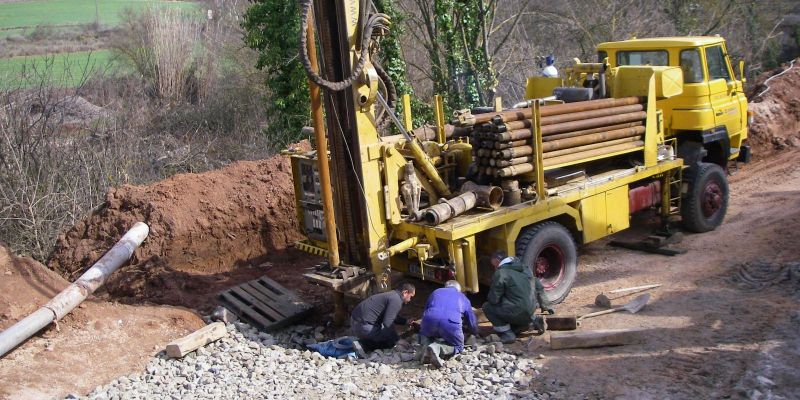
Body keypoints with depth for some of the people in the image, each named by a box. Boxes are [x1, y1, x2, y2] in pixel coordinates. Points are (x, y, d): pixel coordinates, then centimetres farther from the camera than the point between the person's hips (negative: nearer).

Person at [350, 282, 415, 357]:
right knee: (393, 340, 0)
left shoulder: (392, 295, 18)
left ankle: (361, 343, 4)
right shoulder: (396, 300, -14)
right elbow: (387, 323, -23)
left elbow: (390, 317, 35)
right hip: (363, 326, -10)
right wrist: (398, 340, -12)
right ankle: (363, 345, -10)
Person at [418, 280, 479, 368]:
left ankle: (426, 346, -2)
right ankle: (437, 348, -12)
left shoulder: (435, 292, 35)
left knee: (424, 335, 33)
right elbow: (472, 320, 40)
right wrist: (475, 334, 60)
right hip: (451, 323, -2)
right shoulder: (463, 297, 32)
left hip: (429, 320, 2)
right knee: (458, 347, 18)